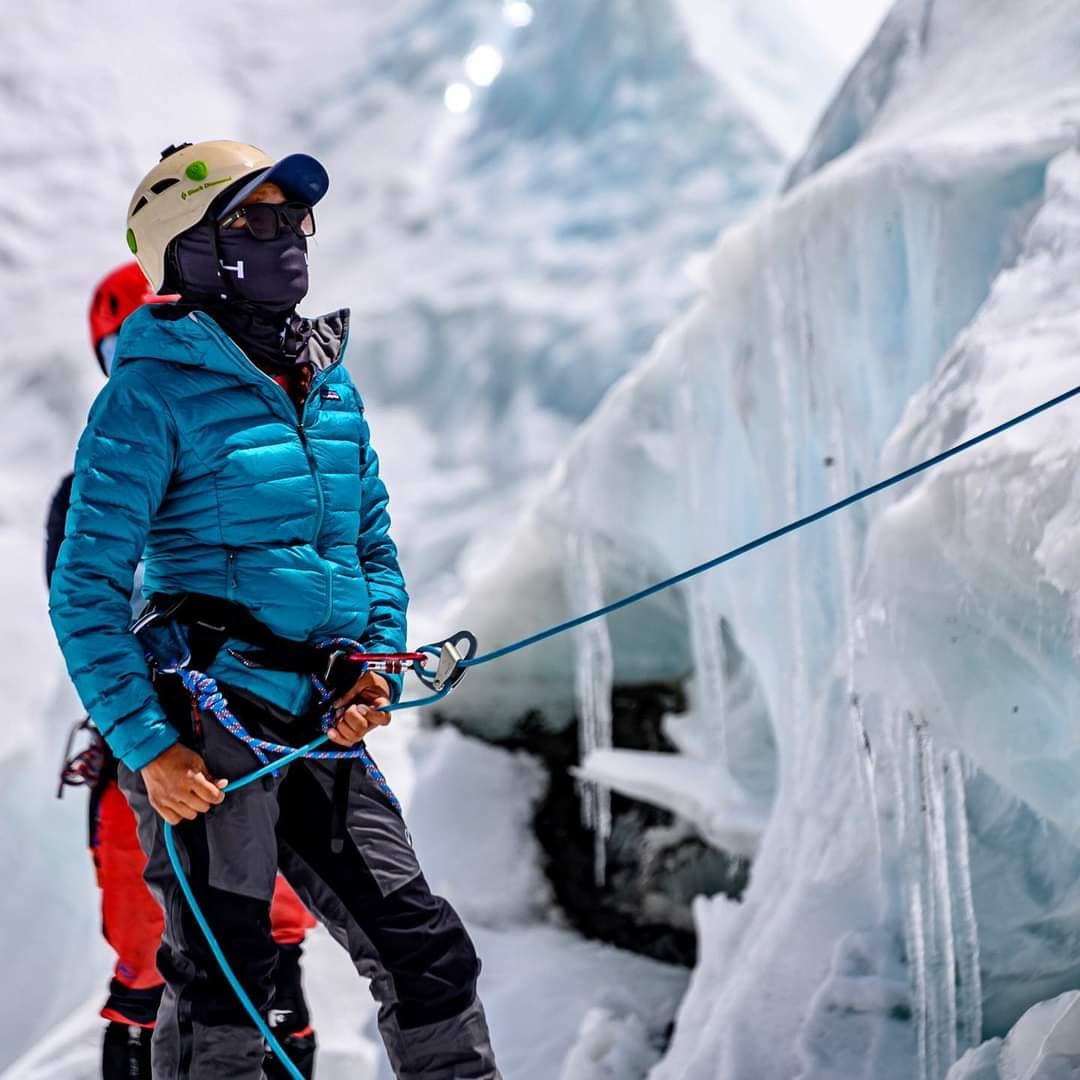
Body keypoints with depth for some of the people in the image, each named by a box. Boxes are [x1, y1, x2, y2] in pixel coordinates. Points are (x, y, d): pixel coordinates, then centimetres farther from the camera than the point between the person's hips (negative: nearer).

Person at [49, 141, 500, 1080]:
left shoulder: (331, 386, 14)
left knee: (429, 955, 5)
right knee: (221, 985, -2)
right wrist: (145, 749, -16)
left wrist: (376, 670, 2)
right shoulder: (153, 394, -7)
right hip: (209, 730, -6)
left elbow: (376, 548, 20)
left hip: (321, 730, 6)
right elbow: (86, 594, -9)